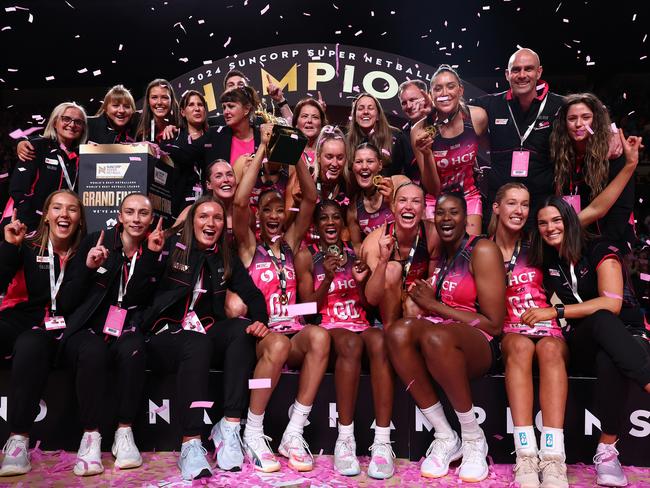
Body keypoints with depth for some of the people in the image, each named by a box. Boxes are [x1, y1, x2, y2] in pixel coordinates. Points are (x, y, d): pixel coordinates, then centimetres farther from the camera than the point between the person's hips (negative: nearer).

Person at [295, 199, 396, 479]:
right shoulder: (306, 257, 10)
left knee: (379, 341, -35)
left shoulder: (357, 253, 17)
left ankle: (382, 443, -38)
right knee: (351, 342, -38)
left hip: (360, 323, 2)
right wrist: (327, 278, -12)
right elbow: (308, 308, 3)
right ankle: (345, 441, -33)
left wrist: (361, 282, -4)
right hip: (326, 327, -2)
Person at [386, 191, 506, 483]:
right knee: (399, 331, -29)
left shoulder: (482, 251, -4)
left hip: (478, 346, -5)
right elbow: (425, 311, 8)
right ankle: (445, 437, -15)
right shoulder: (434, 256, 15)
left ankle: (474, 438, -15)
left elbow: (493, 324, -9)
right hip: (437, 332, 5)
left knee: (435, 336, -39)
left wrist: (435, 305, -8)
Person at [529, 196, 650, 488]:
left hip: (626, 336, -2)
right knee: (602, 320, -39)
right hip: (582, 346, 2)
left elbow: (612, 303, -18)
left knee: (610, 361, -44)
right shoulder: (546, 262, 11)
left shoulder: (600, 250, -5)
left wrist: (556, 312, -21)